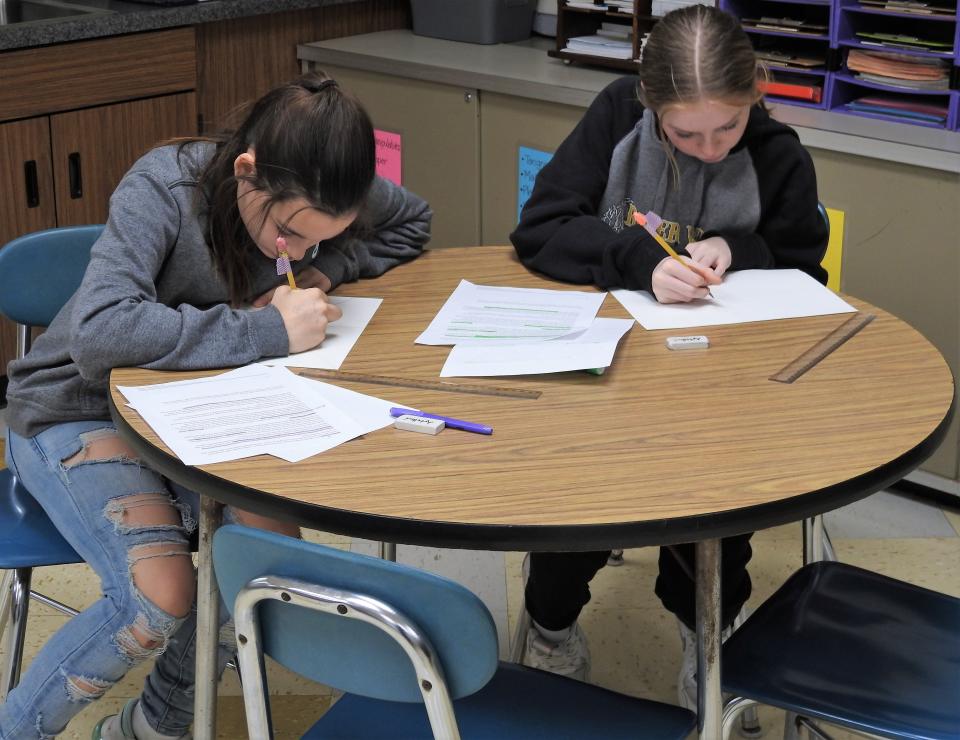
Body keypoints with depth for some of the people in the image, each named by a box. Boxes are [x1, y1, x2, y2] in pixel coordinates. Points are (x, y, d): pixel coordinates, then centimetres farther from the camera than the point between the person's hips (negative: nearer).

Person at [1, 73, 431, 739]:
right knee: (161, 599, -26)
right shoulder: (163, 189, -29)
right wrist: (267, 329, -39)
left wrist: (325, 270, -14)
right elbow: (98, 331, -41)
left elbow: (413, 222, 6)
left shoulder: (315, 194, -13)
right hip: (75, 411, -5)